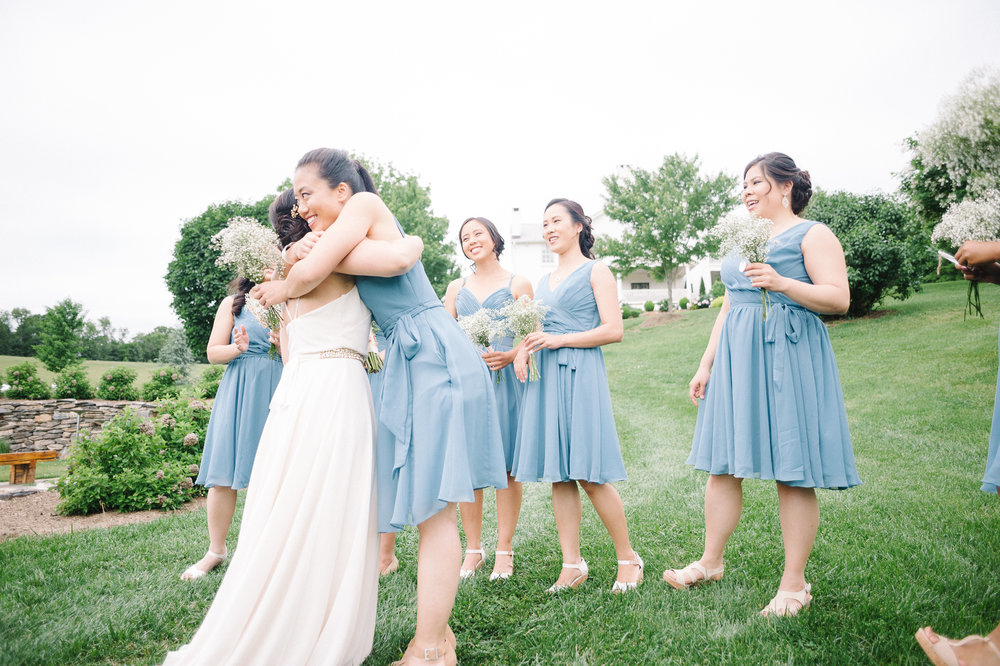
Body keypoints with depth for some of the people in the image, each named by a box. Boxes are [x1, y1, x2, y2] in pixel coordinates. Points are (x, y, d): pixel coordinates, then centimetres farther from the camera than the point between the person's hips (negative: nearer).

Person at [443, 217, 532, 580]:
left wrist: (509, 356, -16)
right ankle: (472, 550, 13)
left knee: (506, 466, -2)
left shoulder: (518, 284, 8)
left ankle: (504, 551, 9)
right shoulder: (456, 288, 17)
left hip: (505, 379, -2)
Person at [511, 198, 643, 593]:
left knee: (589, 475, -6)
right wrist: (523, 351, 4)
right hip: (545, 377, 6)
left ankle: (628, 558, 11)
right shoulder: (544, 281, 20)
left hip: (580, 374, -6)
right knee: (558, 475, 5)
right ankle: (572, 564, 13)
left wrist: (559, 340, -14)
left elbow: (613, 330, -8)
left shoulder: (595, 272, 1)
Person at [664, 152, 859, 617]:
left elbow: (839, 299, -10)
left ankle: (794, 583, 10)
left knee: (792, 473, -2)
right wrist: (705, 365, 17)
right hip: (736, 358, 7)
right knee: (723, 464, 7)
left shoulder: (812, 234, 1)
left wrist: (783, 283, -24)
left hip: (788, 355, -6)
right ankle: (710, 562, 20)